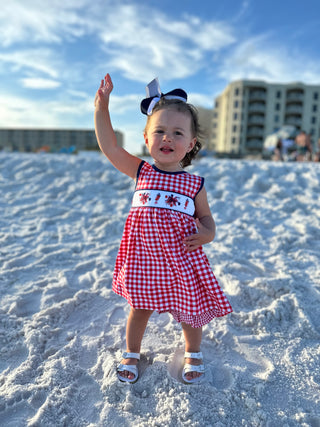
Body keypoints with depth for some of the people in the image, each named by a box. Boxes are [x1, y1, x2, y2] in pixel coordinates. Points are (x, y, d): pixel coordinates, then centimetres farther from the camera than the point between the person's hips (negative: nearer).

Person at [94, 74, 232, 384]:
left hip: (181, 261, 0)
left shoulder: (194, 184, -5)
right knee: (139, 308, 19)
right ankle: (131, 353, 46)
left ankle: (193, 354, 46)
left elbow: (205, 217, 5)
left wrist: (207, 233, -17)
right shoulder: (141, 172, -3)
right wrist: (101, 107, -8)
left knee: (189, 311, 16)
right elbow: (109, 146, -5)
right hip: (143, 259, 1)